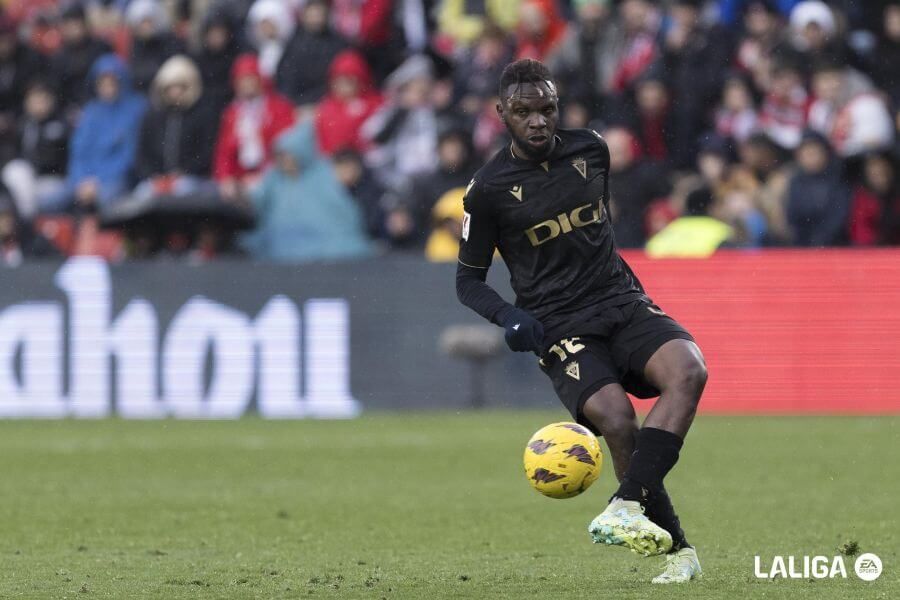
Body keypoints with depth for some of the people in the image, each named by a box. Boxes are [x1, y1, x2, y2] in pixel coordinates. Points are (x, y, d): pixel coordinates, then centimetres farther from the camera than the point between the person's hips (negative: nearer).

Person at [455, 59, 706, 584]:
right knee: (616, 418, -30)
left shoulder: (591, 150, 7)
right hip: (561, 328, -4)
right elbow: (469, 279, 6)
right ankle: (677, 550, -16)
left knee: (689, 370, -29)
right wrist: (509, 315, -12)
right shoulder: (489, 190, -3)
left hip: (623, 302, 4)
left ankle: (627, 507, -35)